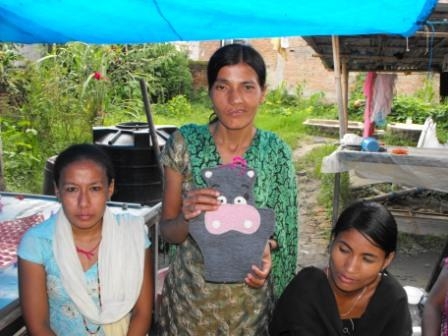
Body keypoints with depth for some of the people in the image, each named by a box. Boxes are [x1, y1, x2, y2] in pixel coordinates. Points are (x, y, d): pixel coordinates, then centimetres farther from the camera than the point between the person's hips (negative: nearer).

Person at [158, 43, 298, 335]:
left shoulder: (277, 153, -9)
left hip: (250, 302, 1)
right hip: (189, 297, 0)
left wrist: (266, 253, -19)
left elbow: (280, 233, 2)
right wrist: (187, 217, -25)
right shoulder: (184, 143, -11)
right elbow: (168, 232, -5)